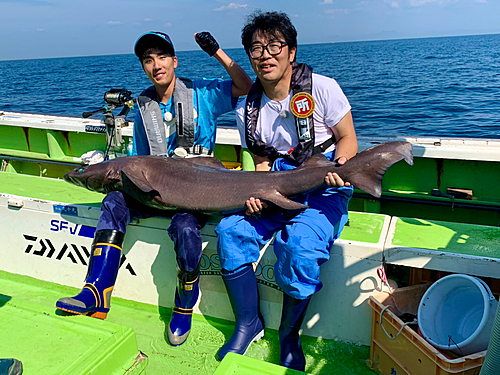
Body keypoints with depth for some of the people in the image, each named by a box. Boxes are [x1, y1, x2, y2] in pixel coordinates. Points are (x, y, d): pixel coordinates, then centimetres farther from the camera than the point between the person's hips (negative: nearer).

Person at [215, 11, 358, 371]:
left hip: (326, 188, -4)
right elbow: (263, 161, 8)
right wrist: (256, 192, -12)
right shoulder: (247, 110, 5)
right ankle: (249, 323, 3)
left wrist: (339, 164, -24)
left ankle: (289, 337, -3)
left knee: (298, 243, -31)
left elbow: (348, 139, -2)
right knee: (231, 229, -17)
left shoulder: (321, 87, -6)